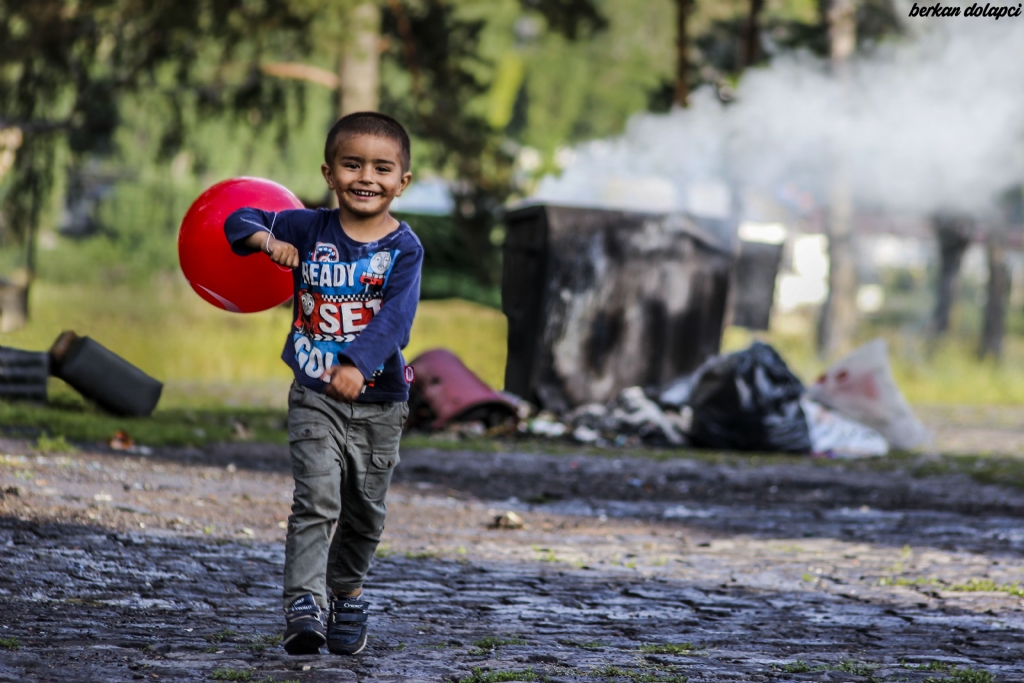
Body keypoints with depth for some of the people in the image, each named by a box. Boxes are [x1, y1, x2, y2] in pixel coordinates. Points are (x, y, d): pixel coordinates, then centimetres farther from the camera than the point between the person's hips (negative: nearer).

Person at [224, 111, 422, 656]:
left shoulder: (404, 248, -8)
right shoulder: (310, 230, -1)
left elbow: (396, 316, -22)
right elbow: (239, 220, 9)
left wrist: (356, 364, -39)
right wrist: (266, 241, -15)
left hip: (379, 400, 1)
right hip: (314, 395, -1)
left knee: (365, 511, 14)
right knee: (316, 500, -15)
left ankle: (346, 593, 37)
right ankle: (302, 603, -19)